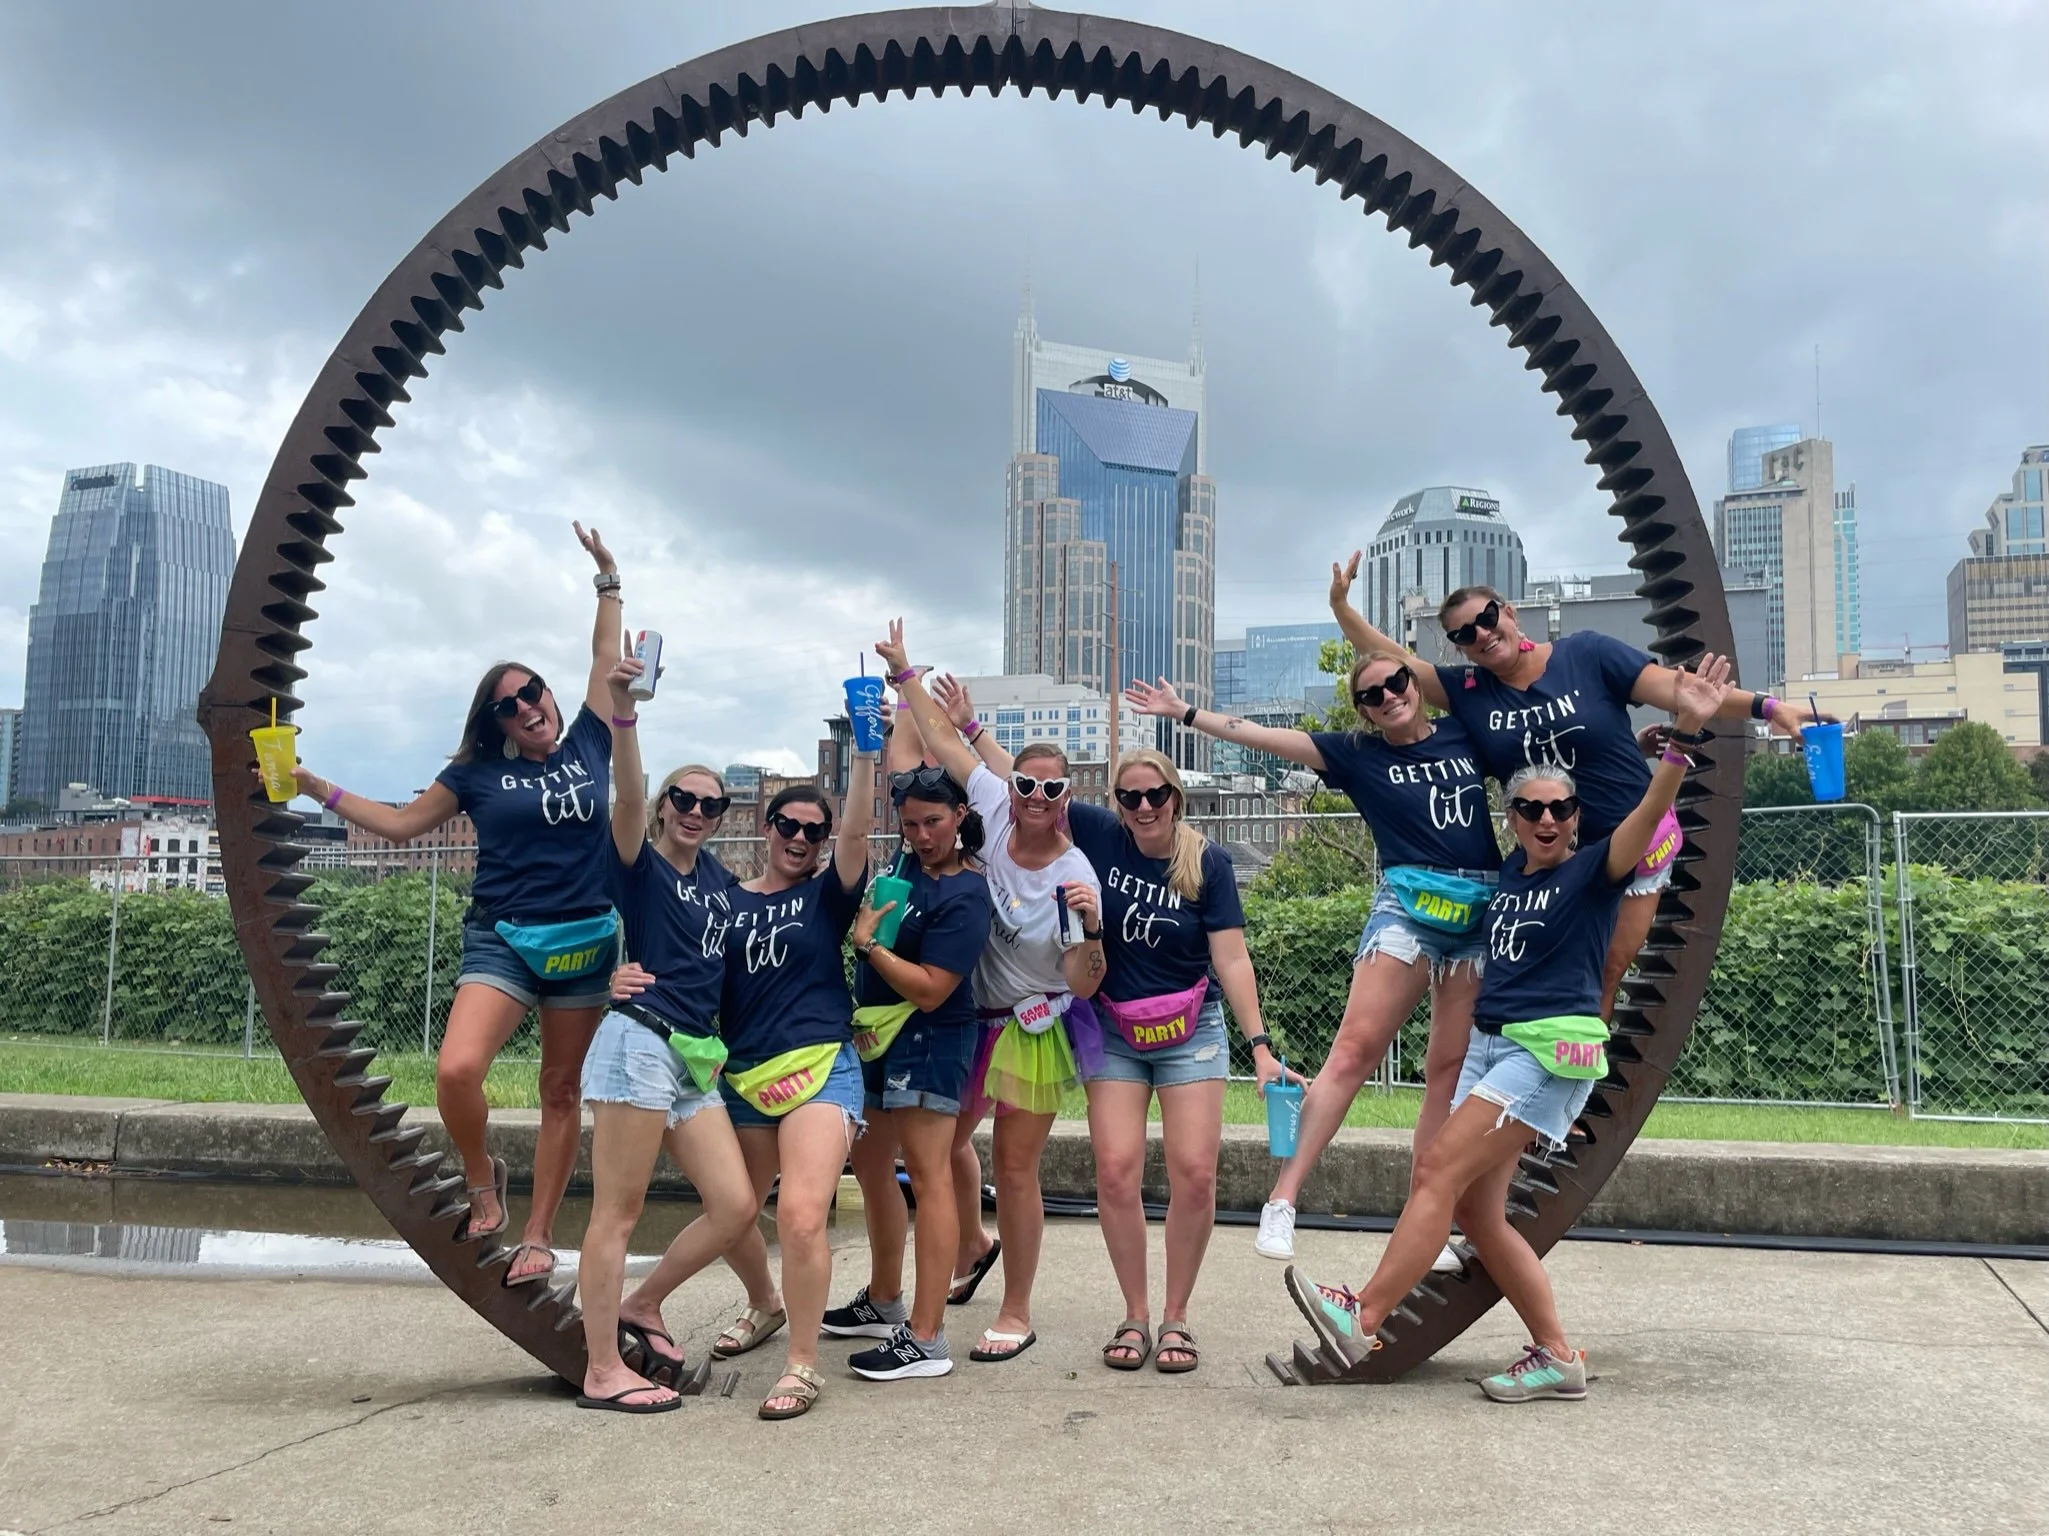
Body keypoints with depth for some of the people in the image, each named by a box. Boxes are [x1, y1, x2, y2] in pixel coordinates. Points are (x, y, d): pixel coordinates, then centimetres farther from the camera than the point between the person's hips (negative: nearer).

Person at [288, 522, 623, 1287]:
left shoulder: (588, 744, 5)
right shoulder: (479, 772, 5)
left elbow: (606, 659, 13)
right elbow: (402, 823, 15)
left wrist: (609, 581, 15)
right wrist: (316, 787, 11)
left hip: (586, 945, 1)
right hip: (502, 942, 0)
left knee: (562, 1091, 6)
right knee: (456, 1069, -22)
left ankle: (538, 1236, 18)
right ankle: (481, 1179, 7)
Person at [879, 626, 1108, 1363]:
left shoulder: (1077, 876, -22)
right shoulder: (992, 805, -12)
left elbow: (1086, 982, -22)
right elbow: (942, 736, -4)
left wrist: (1092, 925, -39)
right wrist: (906, 671, 0)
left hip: (1033, 1032, -5)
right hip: (969, 1018, 5)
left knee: (1014, 1167, 0)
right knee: (943, 1142, 19)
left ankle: (1017, 1314, 16)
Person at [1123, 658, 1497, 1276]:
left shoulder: (1468, 735, 11)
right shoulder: (1359, 755, 6)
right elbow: (1265, 736, 4)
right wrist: (1184, 712, 3)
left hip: (1482, 916, 2)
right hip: (1406, 909, -2)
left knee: (1451, 1067, 2)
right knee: (1354, 1047, -15)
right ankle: (1282, 1201, -14)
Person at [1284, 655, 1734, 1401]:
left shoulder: (1592, 870, -4)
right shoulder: (1514, 866, 15)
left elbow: (1649, 813, -21)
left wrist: (1685, 733, -36)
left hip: (1551, 1049, -8)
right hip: (1489, 1042, 8)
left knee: (1438, 1171, -15)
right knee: (1475, 1207, 5)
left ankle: (1361, 1317, -13)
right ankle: (1557, 1357, 15)